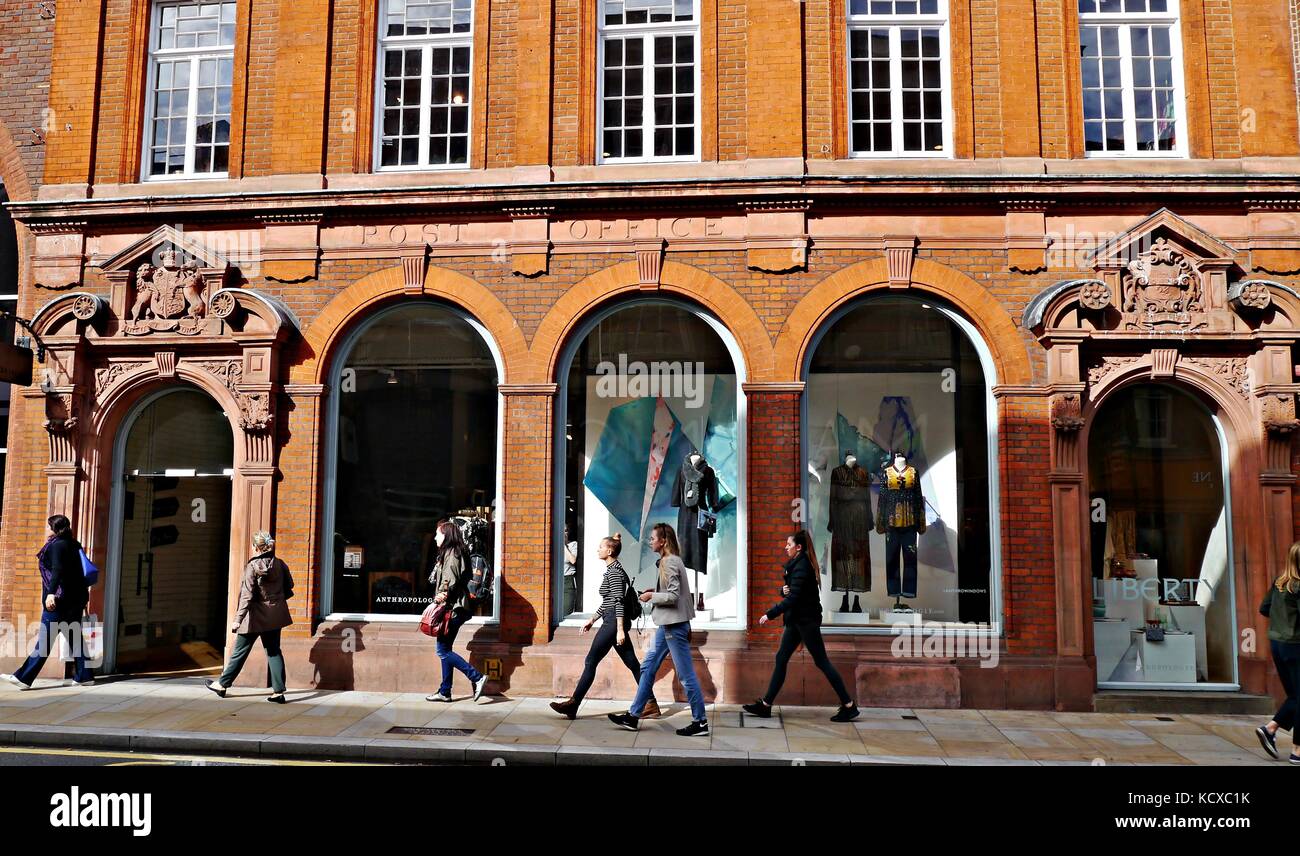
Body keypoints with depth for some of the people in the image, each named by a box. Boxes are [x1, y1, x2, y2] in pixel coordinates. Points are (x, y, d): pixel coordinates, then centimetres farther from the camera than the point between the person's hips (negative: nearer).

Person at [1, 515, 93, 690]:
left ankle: (24, 678, -2)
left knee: (44, 639, -6)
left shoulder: (56, 545, -8)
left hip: (58, 600, -8)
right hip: (75, 599, 8)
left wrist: (51, 593, -34)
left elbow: (58, 570, -23)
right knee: (74, 638, 10)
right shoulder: (73, 545, 16)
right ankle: (84, 676, 11)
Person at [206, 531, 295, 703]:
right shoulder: (280, 564, -1)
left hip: (255, 617, -4)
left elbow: (247, 596, -18)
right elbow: (289, 586, 10)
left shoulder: (252, 567, -14)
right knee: (274, 651, 8)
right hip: (275, 616, 4)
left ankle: (223, 684, 26)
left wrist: (238, 619, -17)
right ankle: (278, 691, 4)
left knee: (240, 651, 10)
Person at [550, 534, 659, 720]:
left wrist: (620, 630, -24)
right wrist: (592, 619, 26)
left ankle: (572, 704, 0)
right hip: (613, 622, 10)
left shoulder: (614, 571, -12)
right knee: (632, 663, 8)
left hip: (614, 621, -10)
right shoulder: (613, 569, 18)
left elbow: (619, 601, -19)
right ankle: (650, 704, 8)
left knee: (591, 662, -5)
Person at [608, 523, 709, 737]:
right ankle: (634, 716, 19)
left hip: (675, 625, -11)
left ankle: (700, 722, 6)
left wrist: (652, 596, -10)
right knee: (648, 667, 13)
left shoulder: (670, 562, -16)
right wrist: (655, 591, 7)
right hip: (668, 624, 11)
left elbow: (673, 596, -22)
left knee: (686, 675, -3)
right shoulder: (669, 560, 13)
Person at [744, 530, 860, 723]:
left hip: (806, 620, -10)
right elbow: (790, 591, 17)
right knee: (781, 659, 8)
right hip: (797, 620, 10)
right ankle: (766, 705, 12)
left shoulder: (801, 566, -18)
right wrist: (783, 589, -7)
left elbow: (793, 598, -23)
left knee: (821, 662, -4)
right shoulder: (796, 564, 12)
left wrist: (770, 615, -21)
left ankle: (849, 706, 3)